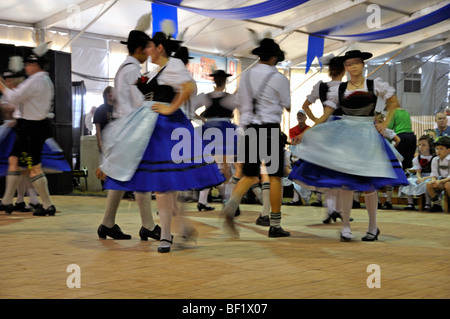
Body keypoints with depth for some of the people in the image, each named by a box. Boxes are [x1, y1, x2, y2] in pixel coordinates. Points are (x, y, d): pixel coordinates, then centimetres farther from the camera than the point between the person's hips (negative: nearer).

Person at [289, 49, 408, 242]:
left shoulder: (375, 85, 4)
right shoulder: (339, 90, 7)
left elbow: (393, 101, 11)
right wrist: (306, 131, -2)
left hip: (367, 135, -1)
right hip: (344, 136, 1)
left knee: (368, 182, 0)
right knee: (346, 181, -5)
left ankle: (373, 227, 16)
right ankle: (345, 226, 3)